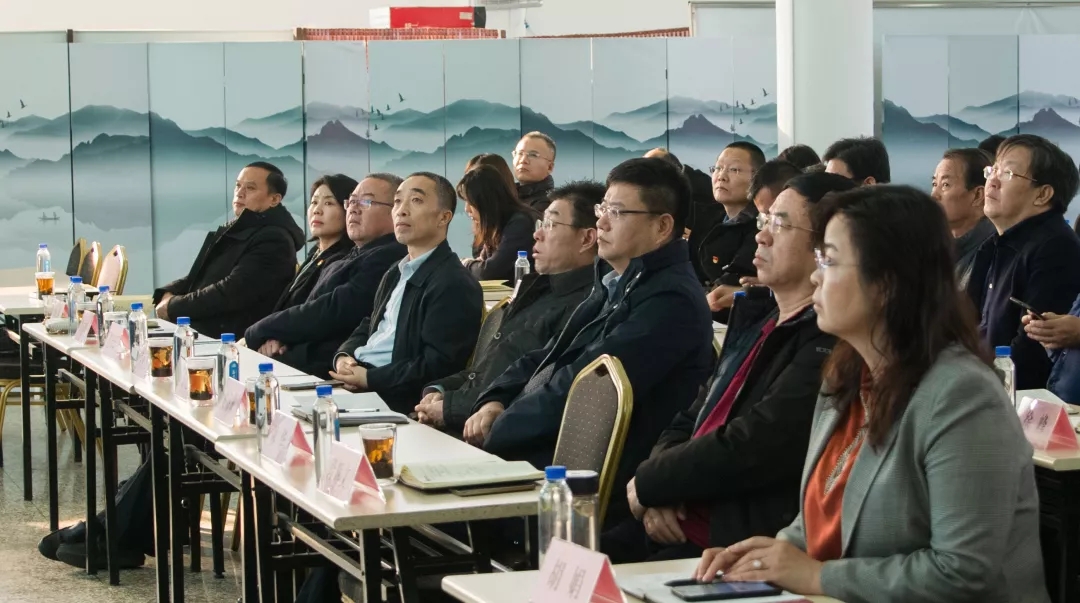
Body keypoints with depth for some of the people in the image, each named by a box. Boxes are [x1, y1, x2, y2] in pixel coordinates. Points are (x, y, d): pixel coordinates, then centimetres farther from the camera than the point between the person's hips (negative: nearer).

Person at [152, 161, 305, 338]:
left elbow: (232, 293, -19)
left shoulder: (274, 240, -11)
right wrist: (168, 294, -2)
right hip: (194, 333, 9)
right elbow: (196, 278, 19)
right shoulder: (231, 232, 19)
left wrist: (173, 307, -11)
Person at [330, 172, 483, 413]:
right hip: (354, 382, 9)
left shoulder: (454, 285, -13)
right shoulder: (395, 274, 20)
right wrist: (344, 356, 1)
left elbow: (438, 366, -20)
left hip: (393, 400, -9)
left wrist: (370, 379, -18)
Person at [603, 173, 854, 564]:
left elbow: (744, 454, -21)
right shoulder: (756, 314, 14)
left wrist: (647, 483, -5)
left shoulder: (826, 344, -16)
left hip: (740, 544, -8)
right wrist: (661, 494, -2)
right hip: (679, 521, 8)